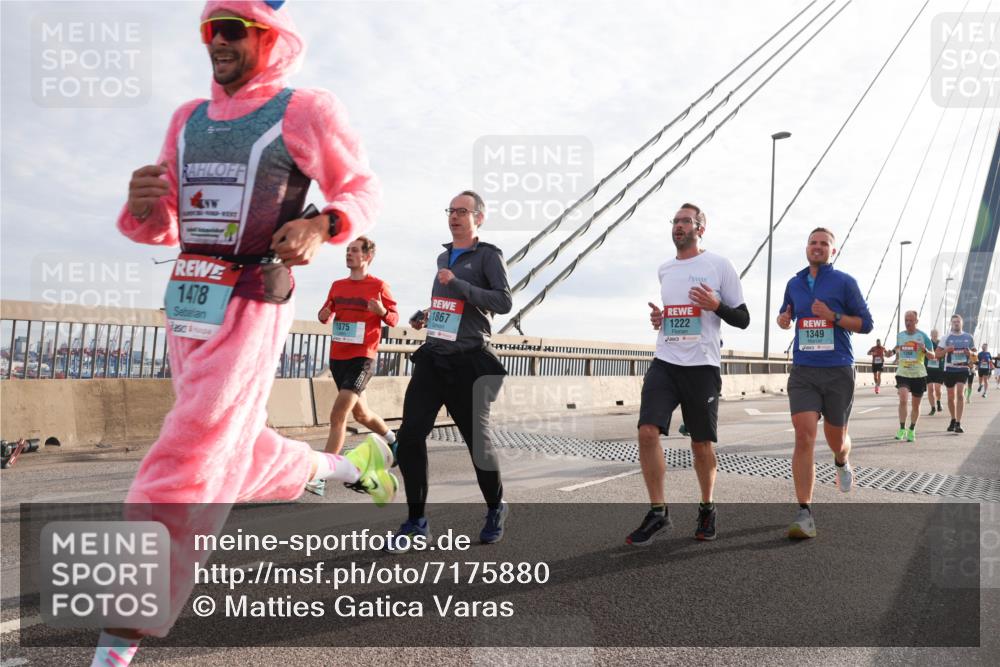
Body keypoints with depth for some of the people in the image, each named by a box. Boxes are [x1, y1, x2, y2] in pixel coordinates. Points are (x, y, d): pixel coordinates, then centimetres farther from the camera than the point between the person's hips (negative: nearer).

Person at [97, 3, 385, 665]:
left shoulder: (307, 112, -1)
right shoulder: (188, 118, 16)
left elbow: (363, 189, 2)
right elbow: (165, 229, 16)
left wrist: (321, 224, -19)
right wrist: (142, 206, -7)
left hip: (252, 306, -7)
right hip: (187, 306, 8)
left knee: (184, 476, -9)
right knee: (238, 456, 18)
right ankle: (348, 463, 41)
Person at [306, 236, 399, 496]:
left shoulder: (378, 286, -5)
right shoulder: (337, 285, 10)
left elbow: (394, 319, -1)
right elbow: (325, 315, 18)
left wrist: (382, 311, -23)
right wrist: (324, 315, -6)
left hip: (362, 359, -7)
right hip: (337, 358, 7)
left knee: (338, 414, -16)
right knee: (360, 413, 21)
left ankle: (320, 478, -15)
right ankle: (393, 440, 47)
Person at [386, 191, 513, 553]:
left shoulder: (488, 255, -3)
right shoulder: (443, 257, 18)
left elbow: (504, 302, -17)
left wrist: (457, 285, -23)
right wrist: (426, 315, 14)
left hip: (469, 362, -6)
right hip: (432, 358, 6)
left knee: (477, 441, 4)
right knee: (410, 435, -5)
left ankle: (496, 509, 30)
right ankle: (416, 520, 7)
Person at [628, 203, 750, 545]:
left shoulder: (719, 265, 0)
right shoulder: (664, 269, 14)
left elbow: (743, 319, 2)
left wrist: (717, 305, -16)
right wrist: (658, 318, 8)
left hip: (702, 366, -3)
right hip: (664, 363, 3)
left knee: (701, 443, 6)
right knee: (647, 432, -13)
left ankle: (707, 508, 28)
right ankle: (658, 511, 0)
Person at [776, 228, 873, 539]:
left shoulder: (844, 282, 0)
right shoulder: (794, 284, 11)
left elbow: (865, 323, 1)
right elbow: (786, 314, 27)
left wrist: (833, 316, -15)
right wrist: (782, 319, 3)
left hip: (838, 372, -1)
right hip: (803, 372, 2)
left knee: (836, 439, 12)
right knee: (803, 436, -14)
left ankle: (842, 463, 51)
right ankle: (804, 514, -12)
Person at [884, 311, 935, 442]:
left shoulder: (923, 336, -3)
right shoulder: (899, 335, 7)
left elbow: (932, 356, 0)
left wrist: (925, 350, -22)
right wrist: (893, 351, 3)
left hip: (918, 374, -1)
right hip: (902, 373, 1)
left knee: (916, 405, 8)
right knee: (903, 400, -19)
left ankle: (912, 431, 24)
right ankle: (902, 429, -10)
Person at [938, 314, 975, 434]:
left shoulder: (968, 337, 6)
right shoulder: (947, 337, 2)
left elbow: (975, 352, 15)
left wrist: (970, 353, -8)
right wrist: (946, 350, -19)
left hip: (963, 369, -1)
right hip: (949, 369, 1)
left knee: (960, 393, -16)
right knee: (951, 396, 9)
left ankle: (958, 424, -16)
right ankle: (953, 420, 28)